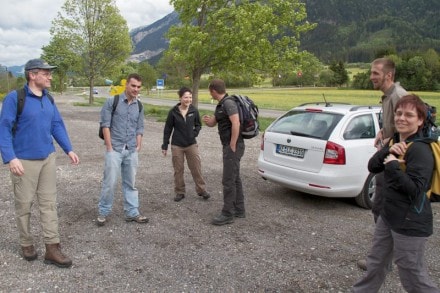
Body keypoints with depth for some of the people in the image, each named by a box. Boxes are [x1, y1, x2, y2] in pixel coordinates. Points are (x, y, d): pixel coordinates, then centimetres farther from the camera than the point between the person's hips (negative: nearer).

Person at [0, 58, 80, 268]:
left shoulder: (49, 99, 7)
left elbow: (57, 125, 12)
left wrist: (69, 150, 6)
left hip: (48, 158, 5)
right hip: (24, 161, -5)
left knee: (49, 203, 6)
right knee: (24, 205, 9)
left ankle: (52, 249, 12)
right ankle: (27, 244, 29)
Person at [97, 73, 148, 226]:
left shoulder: (139, 106, 8)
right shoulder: (112, 101, -5)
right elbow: (105, 125, -7)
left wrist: (138, 146, 4)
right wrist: (109, 147, -10)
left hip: (131, 151, 4)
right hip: (114, 149, -4)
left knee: (130, 183, 11)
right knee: (110, 182, -2)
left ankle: (132, 213, 19)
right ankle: (103, 212, 14)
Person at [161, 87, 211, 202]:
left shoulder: (194, 110, -4)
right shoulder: (173, 112, -8)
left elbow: (198, 125, 11)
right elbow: (167, 129, -1)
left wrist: (195, 133, -10)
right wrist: (165, 145, 0)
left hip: (191, 144, 1)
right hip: (177, 146, -1)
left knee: (196, 168, 4)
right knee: (178, 170, 8)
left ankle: (201, 190, 18)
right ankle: (180, 192, 21)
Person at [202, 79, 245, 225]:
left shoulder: (228, 103, -17)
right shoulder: (221, 105, 14)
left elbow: (236, 124, -26)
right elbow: (212, 123, 19)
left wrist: (232, 146, -22)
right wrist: (207, 120, -5)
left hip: (233, 146, -10)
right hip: (229, 145, 11)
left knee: (228, 180, -6)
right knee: (235, 178, 14)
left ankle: (227, 214, 2)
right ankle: (239, 210, 23)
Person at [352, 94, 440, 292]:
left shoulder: (420, 150, -20)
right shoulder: (395, 141, 6)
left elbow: (415, 190, -27)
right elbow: (372, 167, -2)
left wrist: (393, 165, -24)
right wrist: (388, 151, -17)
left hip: (410, 224, -8)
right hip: (388, 215, 8)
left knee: (413, 276, 5)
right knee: (375, 264, 22)